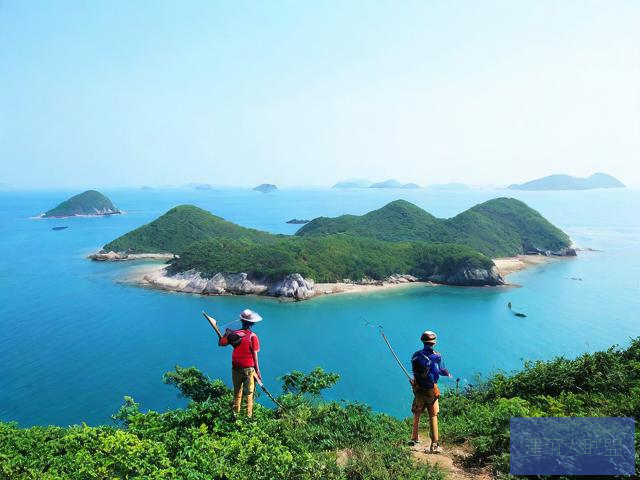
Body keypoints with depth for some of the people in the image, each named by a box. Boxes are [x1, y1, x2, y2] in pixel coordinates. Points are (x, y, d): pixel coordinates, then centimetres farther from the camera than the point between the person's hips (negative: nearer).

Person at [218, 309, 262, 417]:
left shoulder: (234, 334, -2)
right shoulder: (253, 336, -10)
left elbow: (221, 343, 10)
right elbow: (255, 355, -9)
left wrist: (226, 333, 26)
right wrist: (258, 371, -2)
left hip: (236, 368, 3)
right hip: (249, 368, -3)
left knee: (237, 393, 15)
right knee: (249, 393, 6)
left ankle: (236, 413, 20)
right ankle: (248, 415, 7)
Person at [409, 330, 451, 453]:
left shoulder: (416, 356, -5)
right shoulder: (437, 356, -13)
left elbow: (415, 371, 5)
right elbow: (441, 371, -1)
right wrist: (448, 373, 22)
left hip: (418, 390, 2)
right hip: (431, 390, -2)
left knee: (416, 414, 17)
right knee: (433, 417, 5)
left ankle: (414, 438, 26)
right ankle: (434, 445, 5)